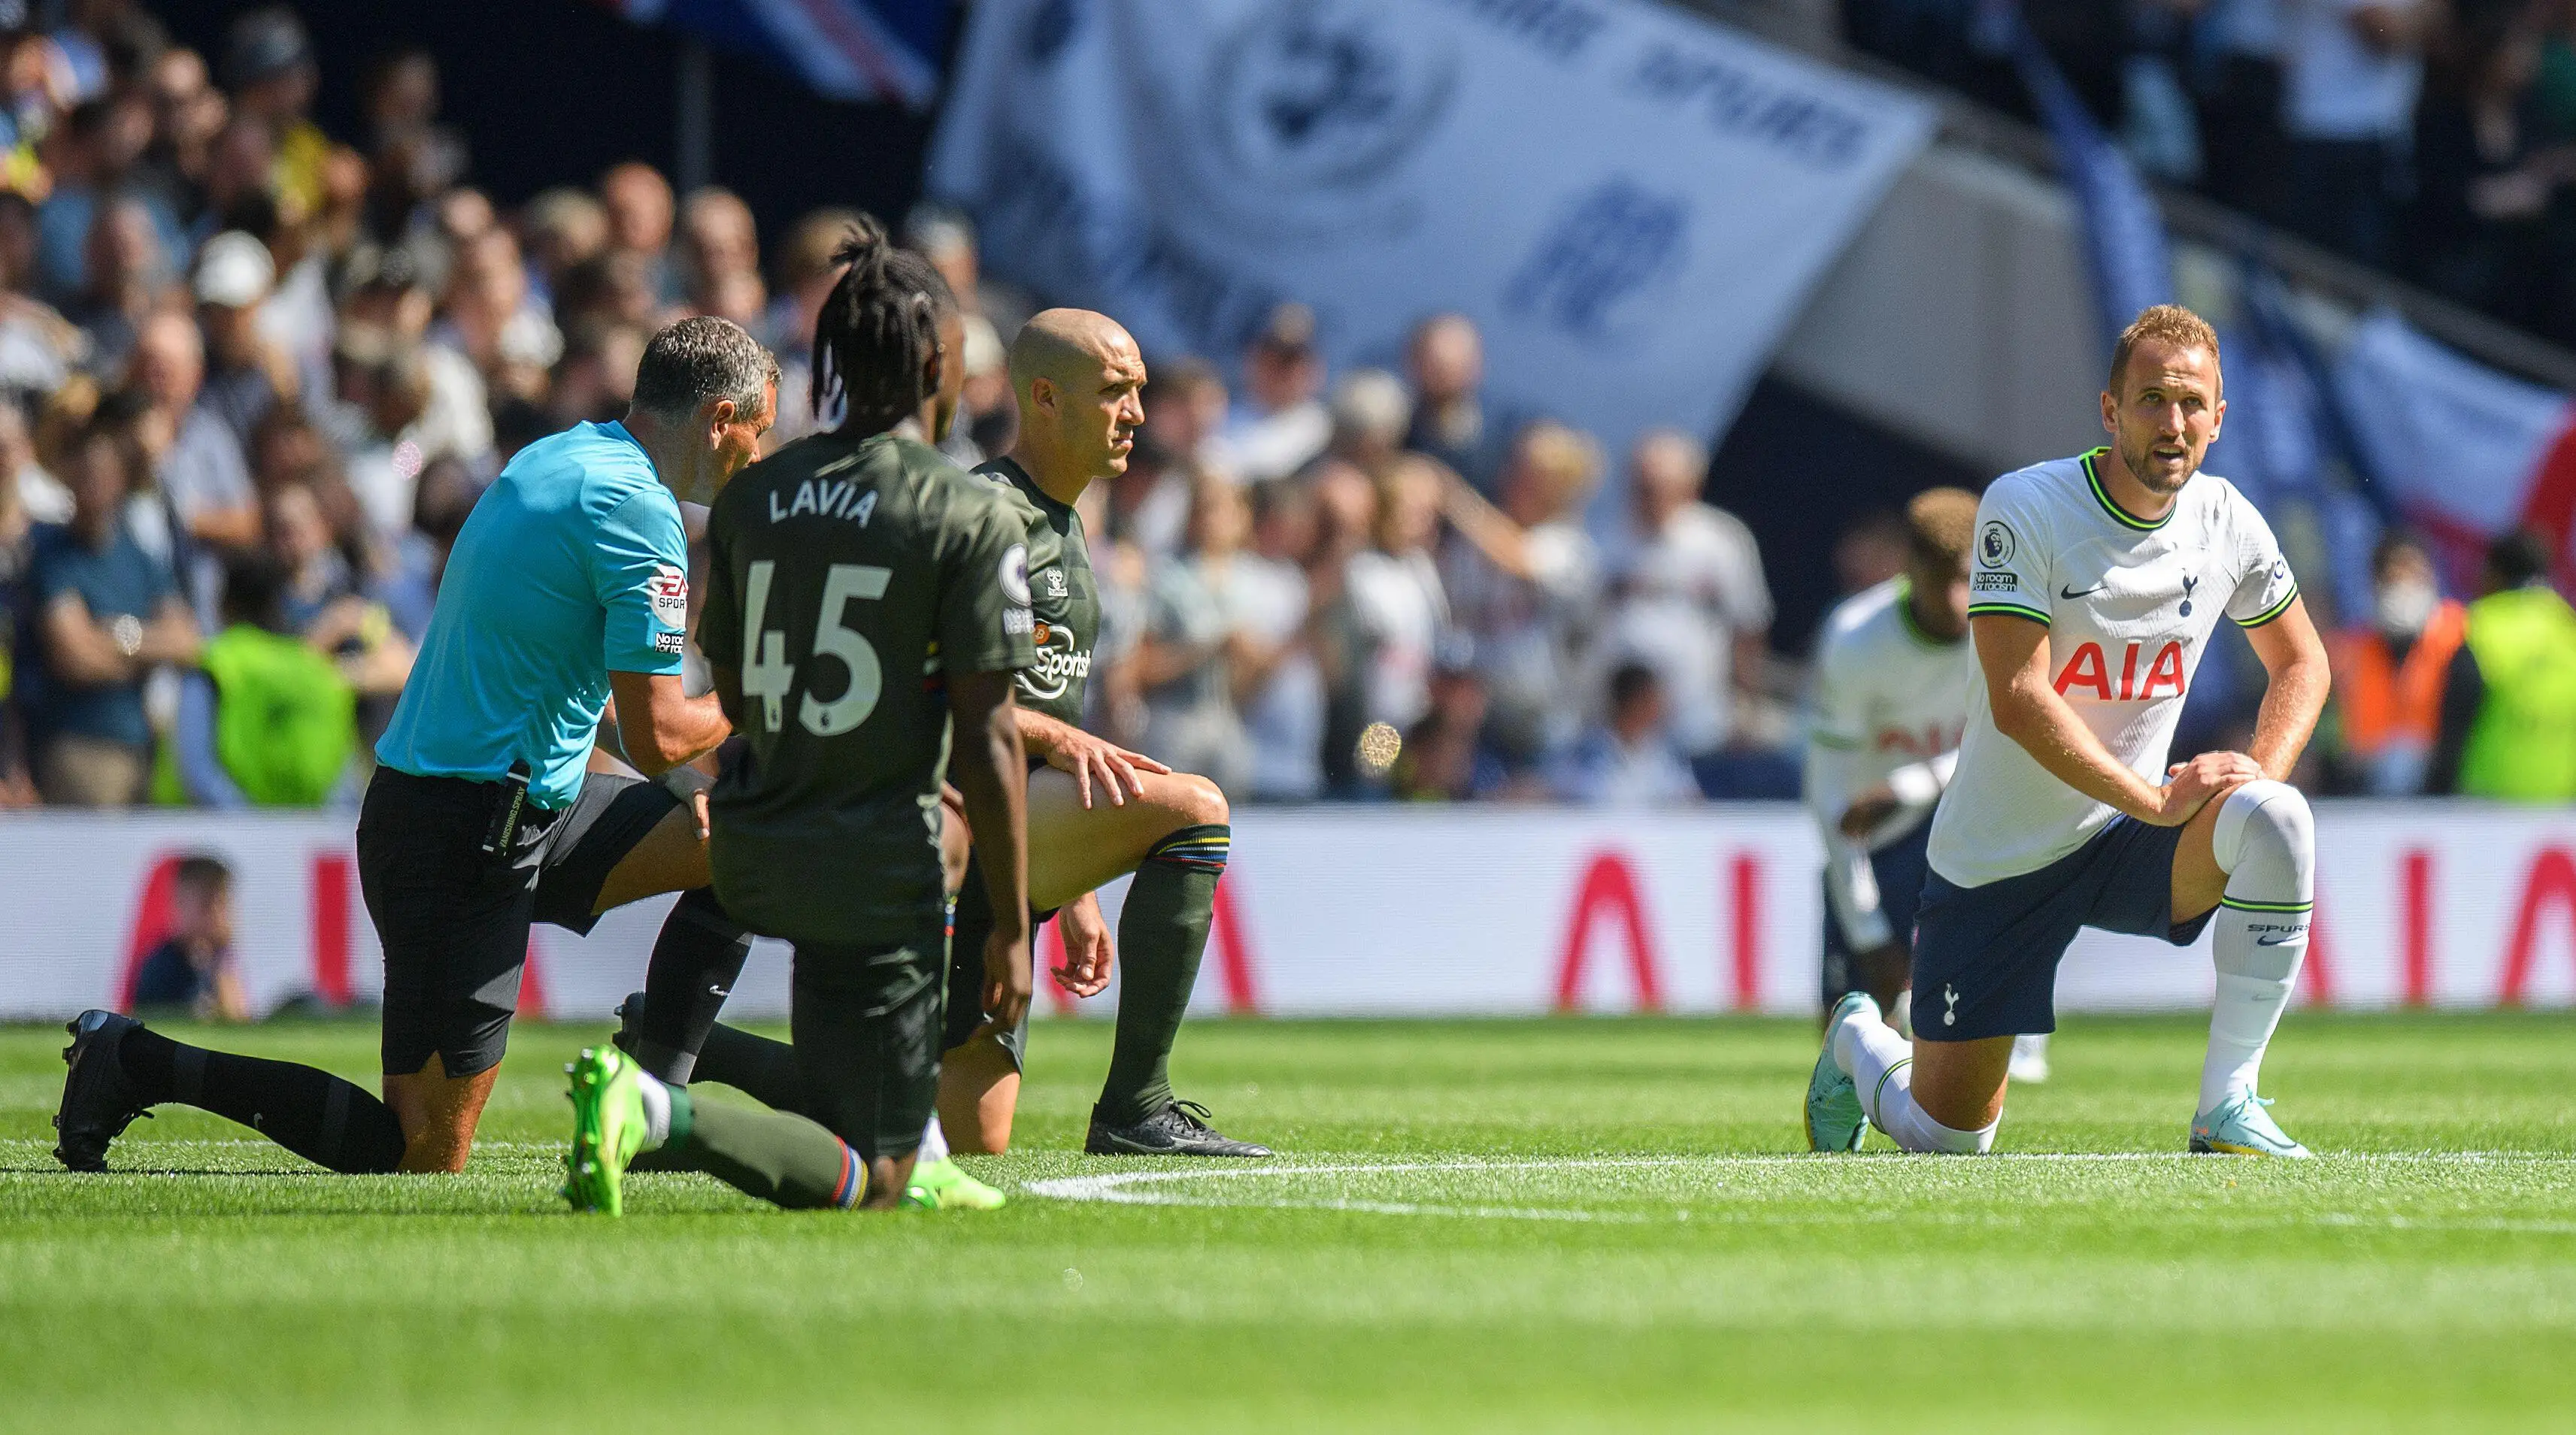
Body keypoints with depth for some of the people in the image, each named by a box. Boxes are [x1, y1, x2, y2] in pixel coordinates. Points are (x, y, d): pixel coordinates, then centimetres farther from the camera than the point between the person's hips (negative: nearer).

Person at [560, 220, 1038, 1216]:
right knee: (867, 1188, -3)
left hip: (750, 859, 7)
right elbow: (988, 739, -12)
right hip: (876, 871, -7)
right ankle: (661, 1116, -29)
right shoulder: (972, 519, -10)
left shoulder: (748, 499, 7)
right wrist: (1009, 930, -6)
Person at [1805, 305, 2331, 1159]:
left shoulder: (2226, 522, -3)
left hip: (2129, 834, 4)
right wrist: (2157, 800, -29)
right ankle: (1859, 1044, 36)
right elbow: (2018, 702, -25)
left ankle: (2227, 1105, -19)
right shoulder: (2024, 510, -18)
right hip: (1999, 857, -4)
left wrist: (2259, 774, -7)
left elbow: (2301, 662, 13)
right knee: (1949, 1139, -2)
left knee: (2275, 820, -29)